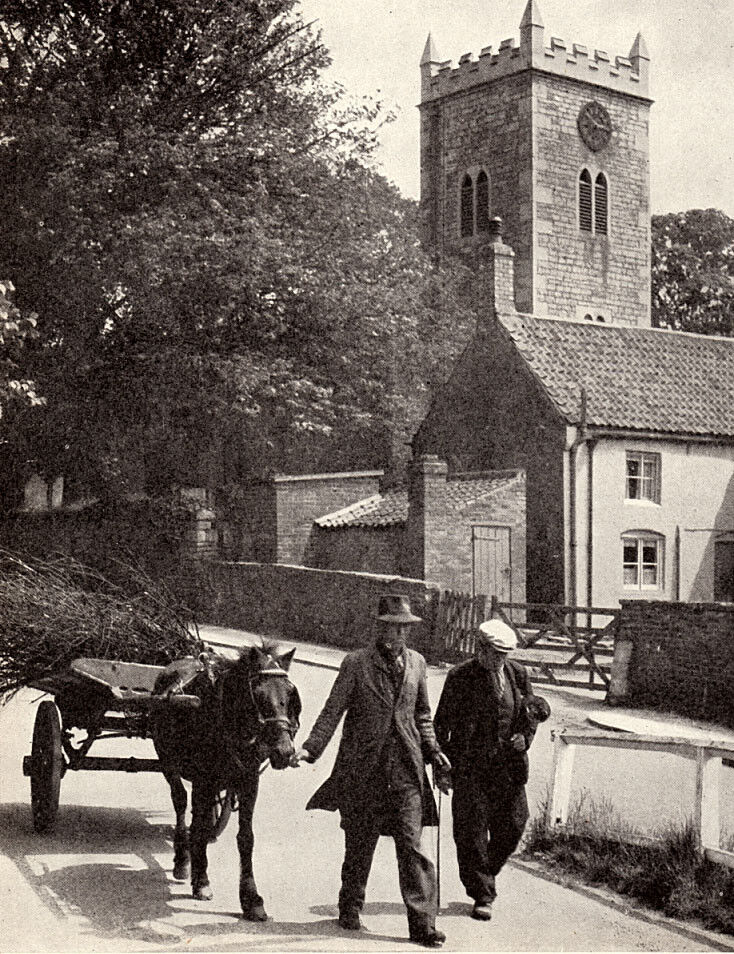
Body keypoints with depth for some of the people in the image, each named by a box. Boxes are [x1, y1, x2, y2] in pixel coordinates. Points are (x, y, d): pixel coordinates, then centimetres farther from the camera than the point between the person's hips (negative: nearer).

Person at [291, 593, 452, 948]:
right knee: (359, 846, 10)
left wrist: (433, 752, 9)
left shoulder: (416, 663, 10)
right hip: (364, 769, -2)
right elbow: (333, 711, -5)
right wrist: (311, 747, -18)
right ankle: (350, 909, 30)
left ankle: (422, 923, -3)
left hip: (406, 771, 2)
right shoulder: (356, 663, -3)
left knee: (411, 845, -4)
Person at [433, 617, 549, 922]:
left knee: (512, 825, 5)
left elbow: (534, 711, 16)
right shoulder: (459, 677, -5)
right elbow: (442, 722, 1)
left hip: (508, 765, 3)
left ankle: (487, 872, 31)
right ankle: (482, 895, 9)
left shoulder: (517, 674, 4)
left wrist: (524, 737, -3)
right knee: (472, 830, -2)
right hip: (470, 767, -3)